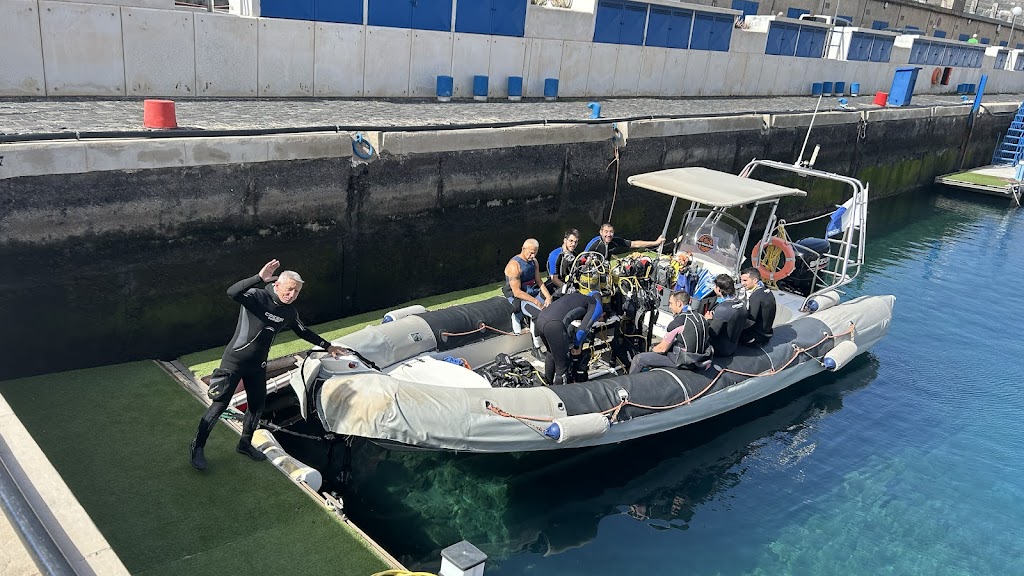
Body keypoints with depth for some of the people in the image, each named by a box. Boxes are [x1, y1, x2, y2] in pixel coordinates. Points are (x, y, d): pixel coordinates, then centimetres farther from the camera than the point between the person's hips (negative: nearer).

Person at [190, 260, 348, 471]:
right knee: (220, 404, -2)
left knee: (257, 405, 15)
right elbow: (232, 292, -39)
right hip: (234, 361, -7)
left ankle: (245, 444, 36)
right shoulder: (257, 297, -20)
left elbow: (303, 332, 18)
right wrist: (260, 278, -49)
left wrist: (327, 346, 22)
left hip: (257, 366, 7)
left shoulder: (290, 312, 1)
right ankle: (197, 447, 15)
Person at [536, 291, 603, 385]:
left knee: (551, 353, 33)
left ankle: (548, 383, 48)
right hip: (555, 325, -9)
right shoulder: (597, 306, 12)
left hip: (540, 318, 9)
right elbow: (584, 328, 1)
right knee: (562, 365, 5)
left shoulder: (579, 296, 34)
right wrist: (577, 346, 17)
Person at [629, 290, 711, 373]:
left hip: (683, 362, -9)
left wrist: (651, 350, 11)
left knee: (638, 359, -4)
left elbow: (662, 348, -12)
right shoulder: (701, 318, 2)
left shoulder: (677, 322, -20)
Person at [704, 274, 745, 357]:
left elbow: (712, 333, -22)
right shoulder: (741, 305, -1)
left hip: (720, 351, -8)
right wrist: (713, 317, 6)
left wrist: (708, 320, -4)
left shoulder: (722, 309, -28)